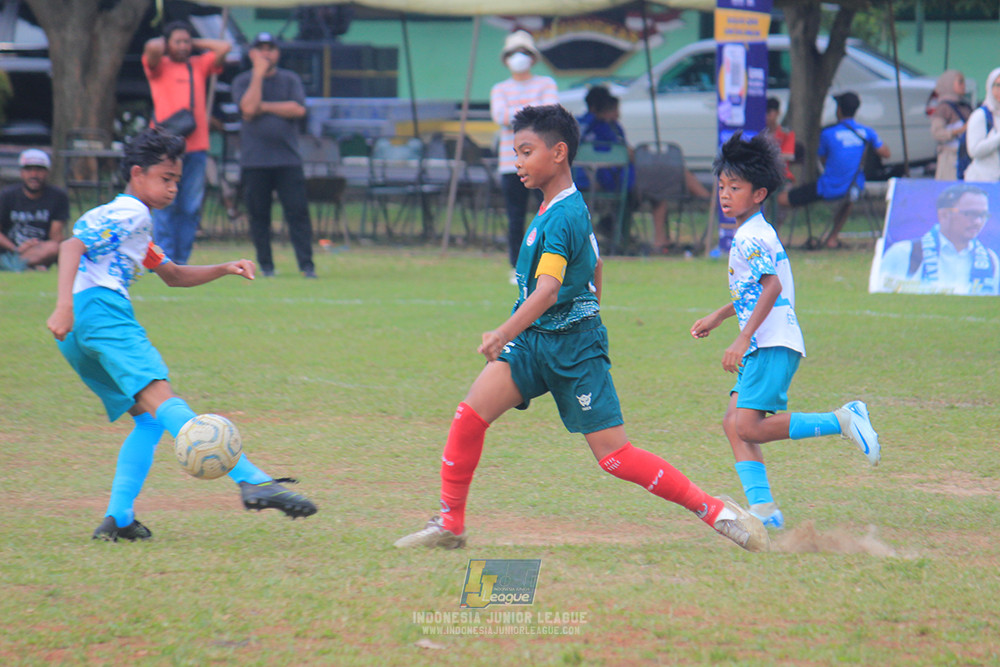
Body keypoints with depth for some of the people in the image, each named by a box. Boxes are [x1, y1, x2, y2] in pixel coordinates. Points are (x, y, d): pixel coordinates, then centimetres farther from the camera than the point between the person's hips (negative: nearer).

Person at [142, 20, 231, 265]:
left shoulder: (199, 66, 17)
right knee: (165, 206, -6)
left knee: (191, 208, 2)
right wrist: (162, 43, 7)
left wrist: (195, 42, 15)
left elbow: (224, 47, 9)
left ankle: (181, 261, 5)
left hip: (196, 147, 4)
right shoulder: (158, 66, 6)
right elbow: (152, 48, -14)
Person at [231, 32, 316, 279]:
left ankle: (306, 265, -8)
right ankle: (265, 265, 10)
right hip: (254, 160, 0)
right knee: (258, 214, 2)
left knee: (298, 211, -7)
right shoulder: (243, 81, 7)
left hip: (288, 159, 0)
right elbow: (248, 108, -12)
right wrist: (259, 73, -9)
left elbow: (299, 109, -5)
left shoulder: (290, 79, 10)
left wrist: (264, 107, -6)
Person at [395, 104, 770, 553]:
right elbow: (593, 267, 23)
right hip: (534, 342, 8)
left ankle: (715, 511, 4)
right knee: (468, 417, -9)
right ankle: (449, 525, -2)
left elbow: (547, 290, -31)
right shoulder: (572, 206, 10)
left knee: (614, 456, -6)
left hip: (573, 347, -8)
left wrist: (505, 333, -41)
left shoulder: (561, 218, -20)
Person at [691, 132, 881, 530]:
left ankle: (841, 422, -12)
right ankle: (762, 509, -3)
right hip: (762, 347, 10)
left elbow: (772, 287, -24)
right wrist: (718, 317, 40)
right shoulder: (755, 233, 21)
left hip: (773, 346, -10)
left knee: (749, 427, -17)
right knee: (734, 423, 3)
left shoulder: (751, 238, -11)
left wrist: (743, 339, -26)